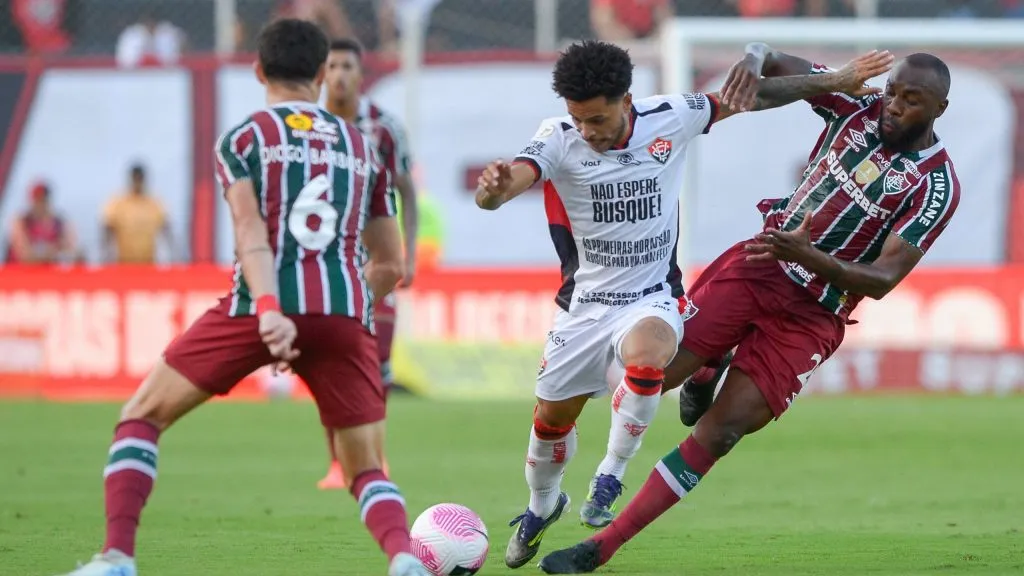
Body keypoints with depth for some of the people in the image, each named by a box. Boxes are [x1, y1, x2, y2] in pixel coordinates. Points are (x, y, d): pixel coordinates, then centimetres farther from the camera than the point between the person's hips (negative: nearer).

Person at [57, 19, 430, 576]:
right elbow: (389, 266, 23)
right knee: (367, 470, 11)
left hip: (260, 304, -3)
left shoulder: (243, 138, 11)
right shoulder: (361, 148, 22)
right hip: (345, 311, 3)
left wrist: (269, 311, -21)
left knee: (140, 418, 13)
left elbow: (250, 231, -7)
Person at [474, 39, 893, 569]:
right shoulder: (559, 140, -16)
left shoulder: (671, 118, -11)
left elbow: (750, 97, 3)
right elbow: (503, 188, -33)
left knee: (646, 355, -35)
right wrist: (493, 188, -59)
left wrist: (838, 81, 8)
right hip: (584, 303, 1)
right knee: (551, 419, 11)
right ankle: (542, 506, 45)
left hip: (651, 299, -1)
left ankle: (611, 476, -11)